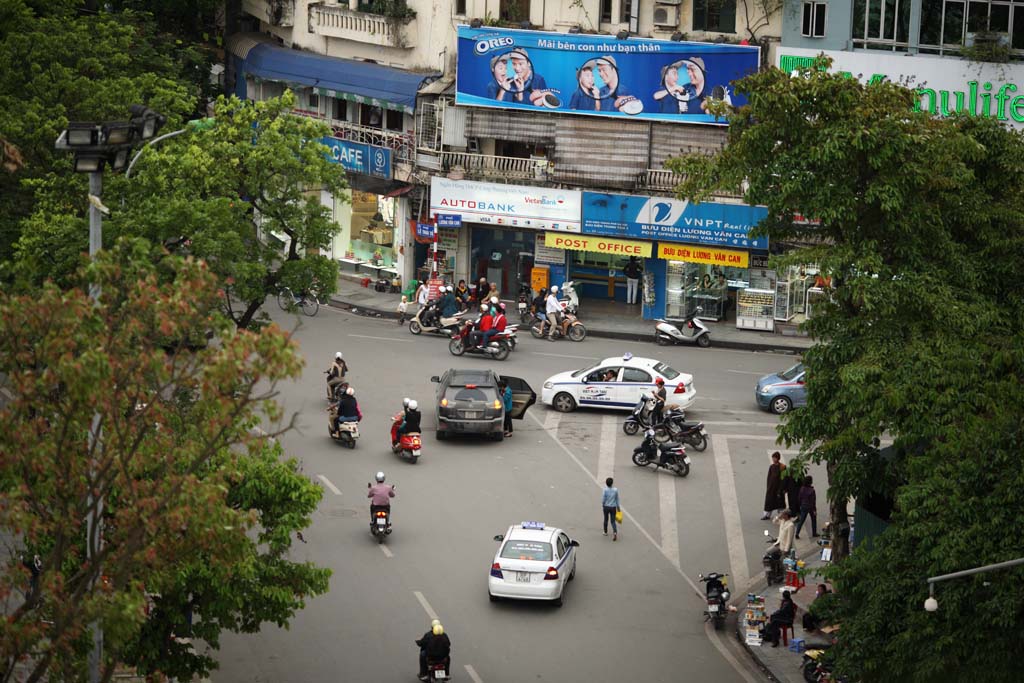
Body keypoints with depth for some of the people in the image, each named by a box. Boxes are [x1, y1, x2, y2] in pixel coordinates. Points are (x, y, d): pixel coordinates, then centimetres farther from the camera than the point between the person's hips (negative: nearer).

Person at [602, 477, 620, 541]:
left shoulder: (605, 490, -14)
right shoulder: (615, 490, -7)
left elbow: (603, 499, -10)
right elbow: (617, 499, 1)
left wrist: (602, 506, 9)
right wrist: (618, 507, 13)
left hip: (606, 507, -1)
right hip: (613, 507, 1)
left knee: (606, 519, 20)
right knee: (613, 521, 4)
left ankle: (605, 532, 33)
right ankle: (615, 532, -18)